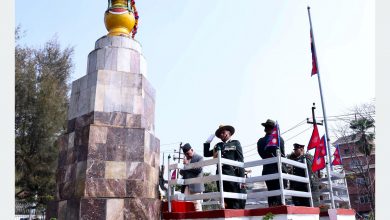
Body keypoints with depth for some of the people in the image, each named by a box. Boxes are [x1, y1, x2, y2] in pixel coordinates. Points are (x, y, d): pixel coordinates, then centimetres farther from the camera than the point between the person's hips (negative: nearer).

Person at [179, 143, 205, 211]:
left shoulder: (199, 158, 3)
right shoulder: (185, 160, 21)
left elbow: (199, 169, -12)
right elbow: (181, 172, 20)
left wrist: (188, 165, -7)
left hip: (196, 186, -5)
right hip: (186, 186, 6)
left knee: (197, 204, -7)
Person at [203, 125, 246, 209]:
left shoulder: (235, 143, 11)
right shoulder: (218, 145, 21)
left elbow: (240, 160, 3)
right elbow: (206, 154, 19)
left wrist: (242, 177, -7)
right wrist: (208, 141, 14)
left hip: (233, 176, -3)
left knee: (237, 203, -7)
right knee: (226, 202, 1)